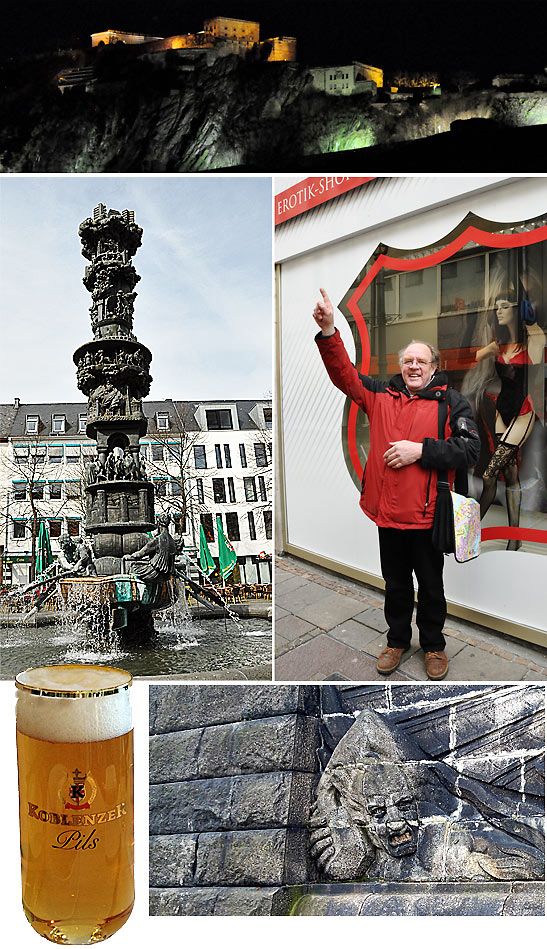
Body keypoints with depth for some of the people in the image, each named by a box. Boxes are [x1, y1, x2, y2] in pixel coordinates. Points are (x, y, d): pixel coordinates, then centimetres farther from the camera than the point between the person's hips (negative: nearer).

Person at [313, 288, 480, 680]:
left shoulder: (451, 402, -3)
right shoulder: (381, 395, 5)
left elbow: (469, 449, -11)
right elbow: (343, 373, -4)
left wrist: (421, 450, -19)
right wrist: (329, 331, -19)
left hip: (427, 513, -2)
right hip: (388, 512, 3)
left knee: (431, 585, 13)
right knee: (395, 583, 18)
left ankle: (433, 644, 33)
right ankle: (398, 640, 36)